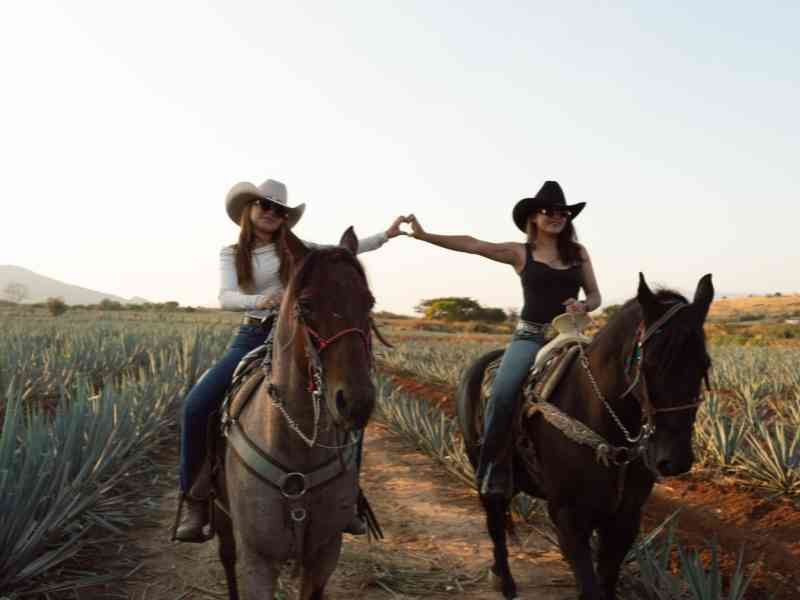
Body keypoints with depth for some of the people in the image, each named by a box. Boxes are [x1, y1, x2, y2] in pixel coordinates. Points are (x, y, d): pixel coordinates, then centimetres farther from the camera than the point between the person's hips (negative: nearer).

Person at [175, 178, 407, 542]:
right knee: (196, 405, -20)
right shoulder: (231, 254, 5)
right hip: (252, 338, -1)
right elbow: (226, 298, -11)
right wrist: (258, 301, -32)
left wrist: (386, 235, 5)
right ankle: (194, 500, -8)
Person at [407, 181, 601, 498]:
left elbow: (595, 296, 13)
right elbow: (472, 245, -5)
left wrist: (583, 306, -12)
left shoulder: (578, 253, 10)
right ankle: (494, 468, -12)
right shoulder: (521, 253, 3)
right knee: (502, 394, -24)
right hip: (530, 335, -2)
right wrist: (424, 236, -14)